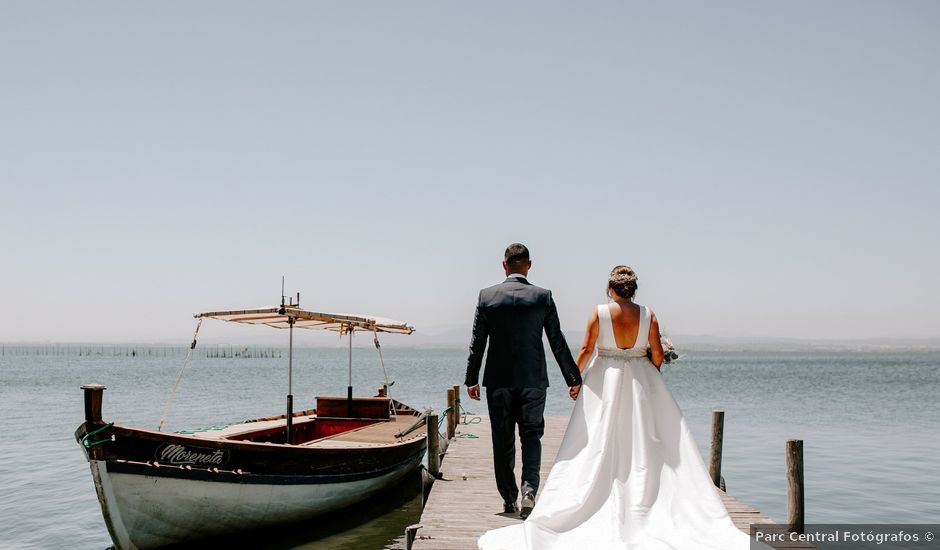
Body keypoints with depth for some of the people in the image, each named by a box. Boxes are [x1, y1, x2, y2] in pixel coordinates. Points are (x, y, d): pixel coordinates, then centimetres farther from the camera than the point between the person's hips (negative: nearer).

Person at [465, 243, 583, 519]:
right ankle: (529, 492, -8)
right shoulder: (543, 297, -4)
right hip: (533, 379, 0)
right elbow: (558, 342, -2)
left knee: (502, 440, 9)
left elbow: (477, 342, -1)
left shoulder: (487, 295, -3)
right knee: (531, 435, 9)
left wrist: (471, 379, 8)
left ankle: (509, 500, 16)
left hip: (498, 380, 1)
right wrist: (573, 378, 6)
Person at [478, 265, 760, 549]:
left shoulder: (599, 313, -8)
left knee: (599, 445, 4)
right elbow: (657, 354, -1)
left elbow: (586, 350, -6)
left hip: (606, 381, -1)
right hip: (641, 381, 1)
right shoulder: (648, 315, -4)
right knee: (646, 446, 7)